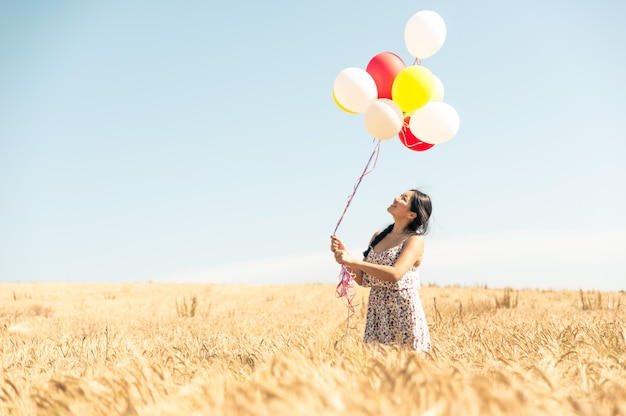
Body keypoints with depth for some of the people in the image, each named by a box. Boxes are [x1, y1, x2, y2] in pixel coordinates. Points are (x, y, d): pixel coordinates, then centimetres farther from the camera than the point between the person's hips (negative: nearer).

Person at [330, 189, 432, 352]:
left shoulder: (415, 240, -6)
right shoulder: (378, 237, 12)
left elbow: (395, 274, -23)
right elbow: (362, 280, 11)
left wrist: (354, 262, -22)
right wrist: (344, 254, -3)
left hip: (403, 310, -6)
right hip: (376, 311, 6)